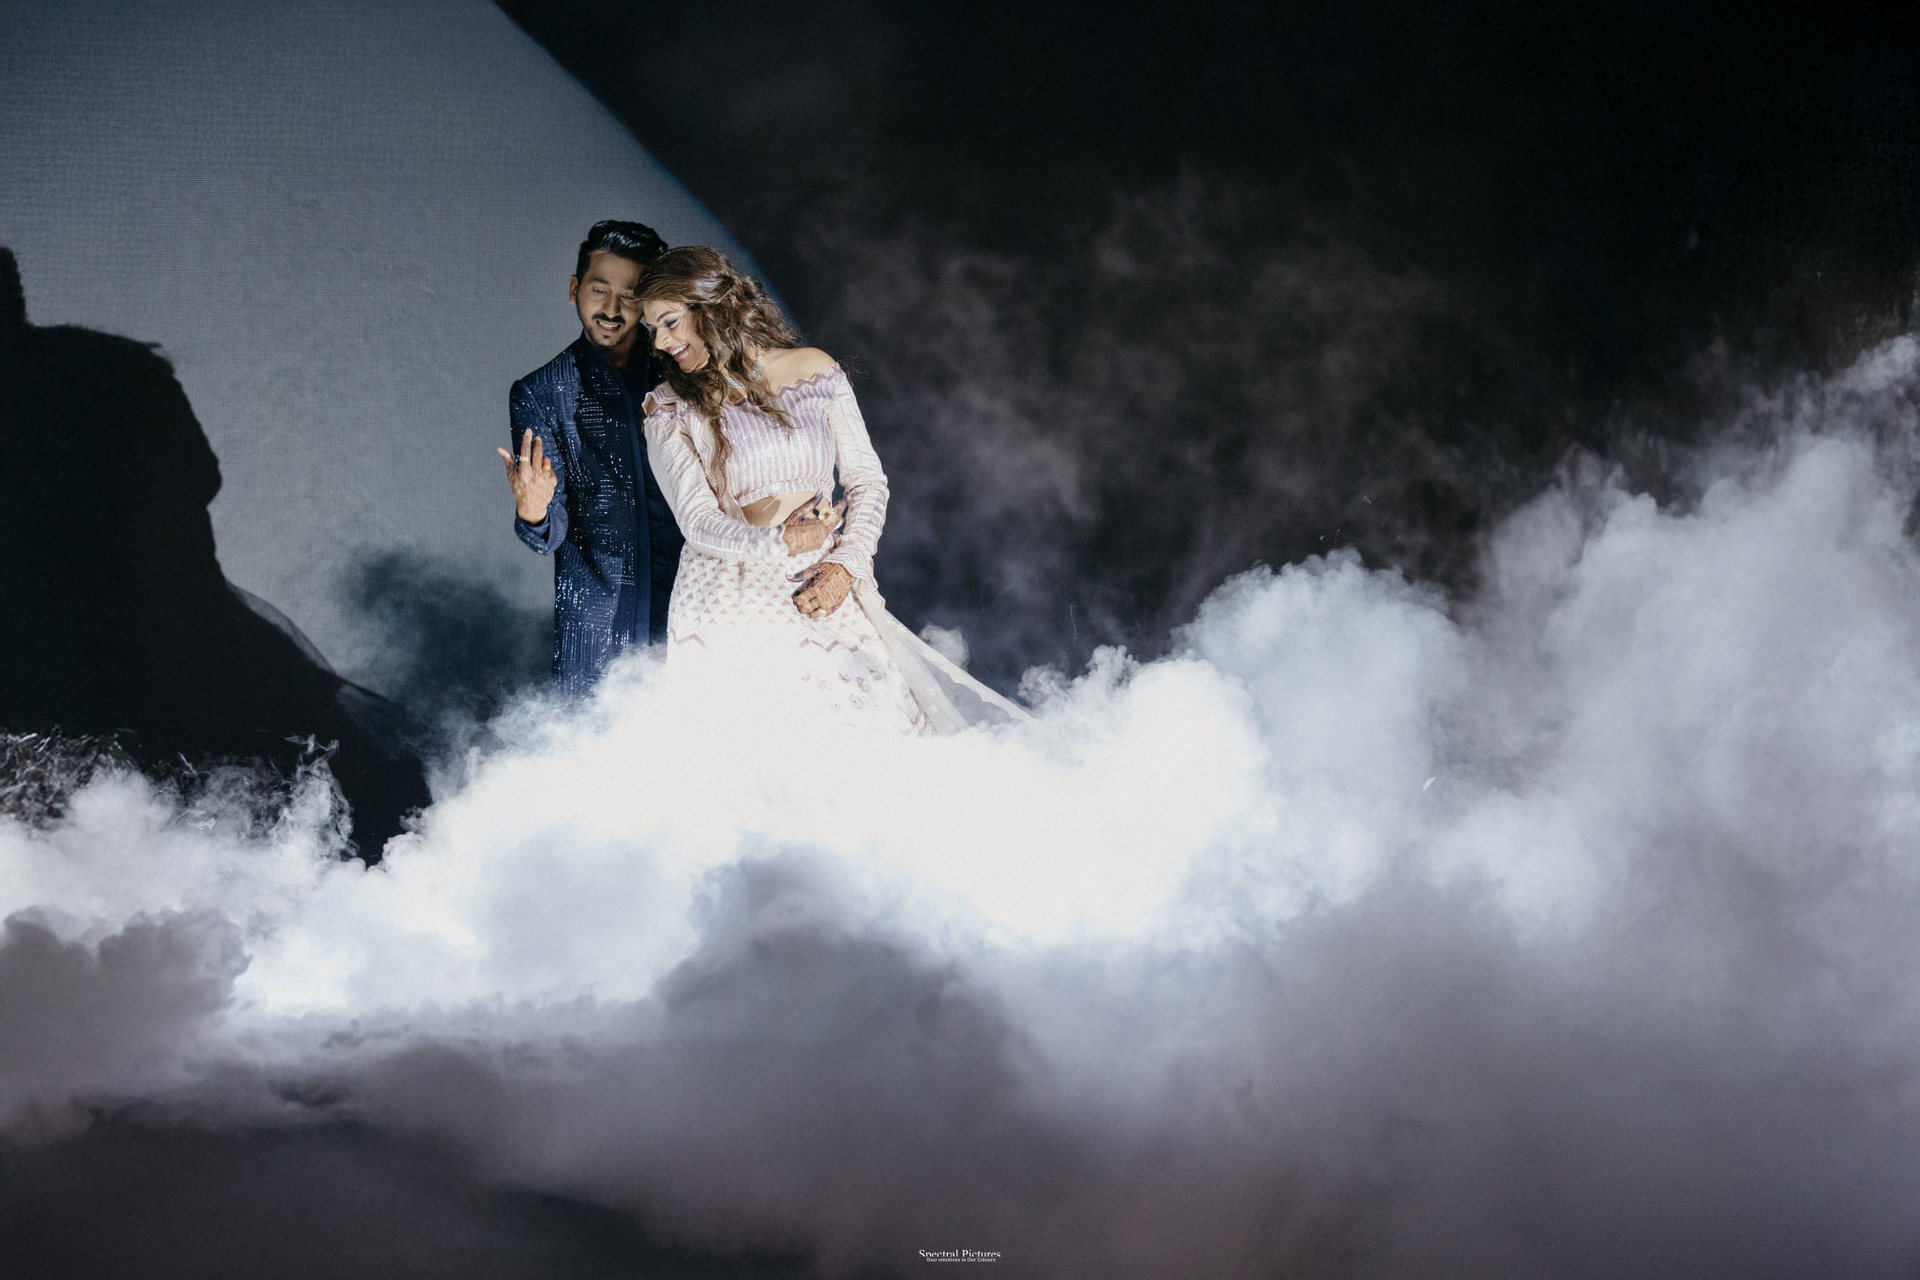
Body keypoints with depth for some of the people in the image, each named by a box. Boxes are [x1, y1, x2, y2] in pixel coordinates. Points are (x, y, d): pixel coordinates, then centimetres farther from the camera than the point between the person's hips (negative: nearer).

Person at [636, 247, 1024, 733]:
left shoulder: (812, 369, 6)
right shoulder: (669, 410, 2)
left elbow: (867, 480, 8)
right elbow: (696, 519, -7)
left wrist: (845, 565, -7)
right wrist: (778, 544, -22)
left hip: (822, 590, 2)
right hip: (730, 602, -2)